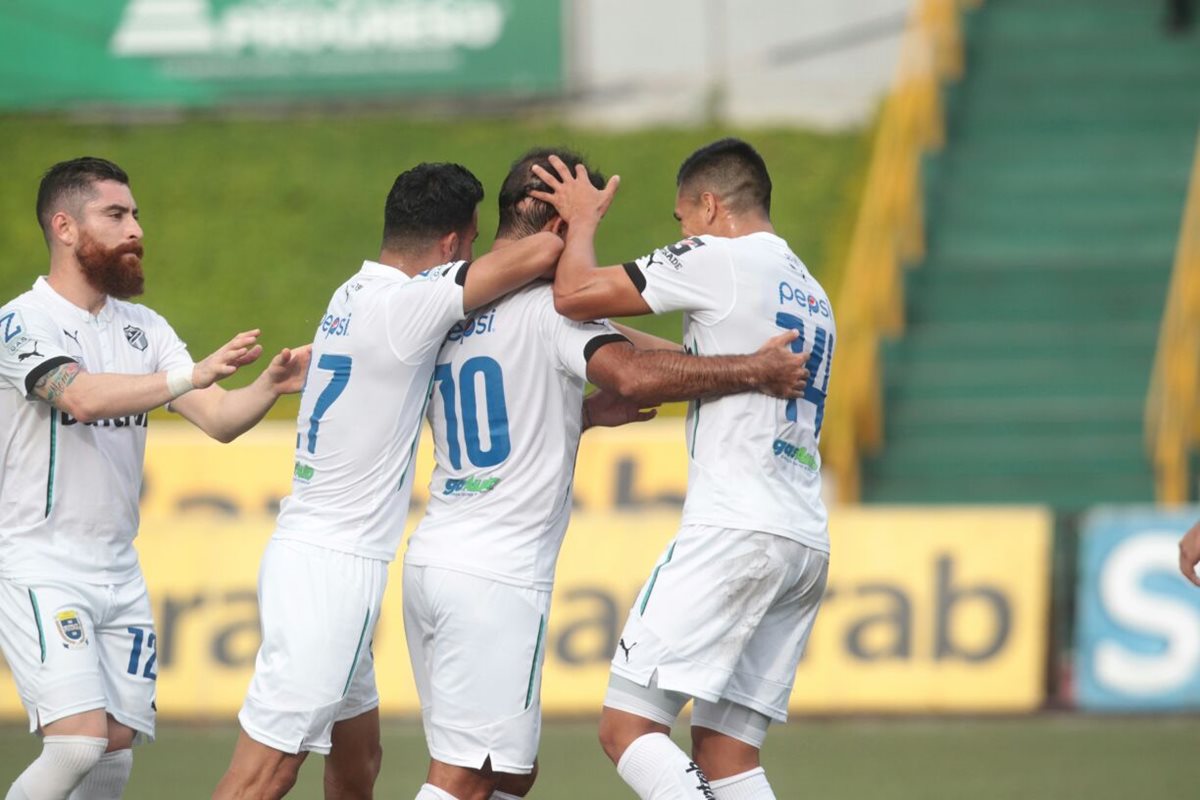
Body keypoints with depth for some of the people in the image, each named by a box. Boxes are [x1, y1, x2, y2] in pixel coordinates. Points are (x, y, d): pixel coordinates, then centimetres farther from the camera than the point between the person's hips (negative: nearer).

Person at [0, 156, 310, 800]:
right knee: (80, 743, -20)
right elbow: (82, 396, -28)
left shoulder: (145, 329, 11)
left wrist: (269, 386, -16)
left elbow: (219, 420, 5)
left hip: (119, 572, 7)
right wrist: (192, 375, -36)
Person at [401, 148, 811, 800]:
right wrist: (754, 371, -15)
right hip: (498, 576, -8)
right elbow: (633, 375, -25)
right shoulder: (552, 302, -9)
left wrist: (587, 413, 23)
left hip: (430, 558, 8)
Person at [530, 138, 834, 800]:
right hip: (806, 542, 9)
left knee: (626, 726, -9)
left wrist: (582, 220, 13)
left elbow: (574, 295, -5)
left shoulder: (720, 258, -3)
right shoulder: (811, 295, 24)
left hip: (735, 528, -9)